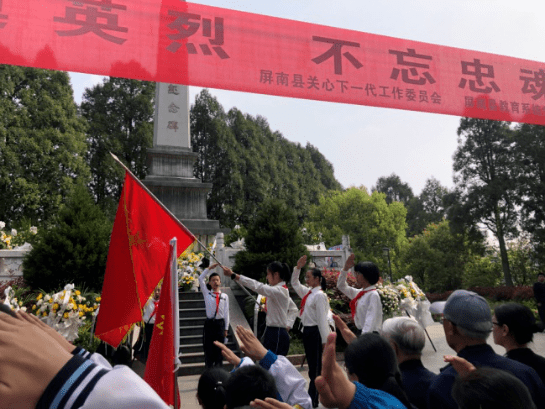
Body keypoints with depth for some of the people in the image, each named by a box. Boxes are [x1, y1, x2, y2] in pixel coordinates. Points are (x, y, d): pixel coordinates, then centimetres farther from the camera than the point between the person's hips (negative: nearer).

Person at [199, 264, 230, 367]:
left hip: (220, 323, 1)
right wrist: (210, 268, -5)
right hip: (209, 323, 0)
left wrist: (226, 328, 5)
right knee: (208, 349, 1)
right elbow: (201, 278, -2)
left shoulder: (225, 296, 5)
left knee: (219, 349, 6)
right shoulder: (207, 294, 5)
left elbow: (226, 313, 6)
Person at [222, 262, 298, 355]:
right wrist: (288, 325, 11)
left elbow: (258, 287, -28)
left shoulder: (279, 291, -18)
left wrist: (233, 275, -30)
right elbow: (293, 309, 23)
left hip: (277, 335, -10)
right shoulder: (283, 290, 13)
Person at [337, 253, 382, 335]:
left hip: (370, 335, -8)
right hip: (361, 332, 8)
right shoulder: (360, 293, 11)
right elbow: (341, 286, 21)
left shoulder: (373, 295, -13)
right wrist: (345, 269, 10)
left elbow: (371, 320, -20)